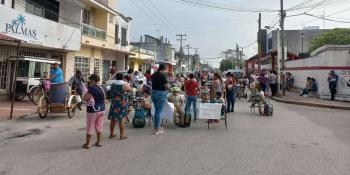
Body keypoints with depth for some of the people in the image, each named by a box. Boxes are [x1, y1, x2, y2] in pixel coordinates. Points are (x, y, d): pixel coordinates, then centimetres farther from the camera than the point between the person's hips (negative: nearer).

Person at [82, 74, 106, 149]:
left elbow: (85, 98, -18)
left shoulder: (92, 88, -17)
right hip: (101, 109, 7)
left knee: (90, 127, 4)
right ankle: (98, 142, 22)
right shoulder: (101, 88, 5)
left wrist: (87, 92, -3)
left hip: (93, 110, -7)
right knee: (99, 126, 14)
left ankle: (87, 144, 11)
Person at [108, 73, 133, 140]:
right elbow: (131, 90, 4)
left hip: (114, 104, 4)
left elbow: (111, 94, 13)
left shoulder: (113, 85, 1)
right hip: (122, 104, -4)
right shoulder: (125, 85, -12)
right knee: (122, 119, 2)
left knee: (113, 119, 13)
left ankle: (111, 134, 25)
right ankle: (122, 135, 8)